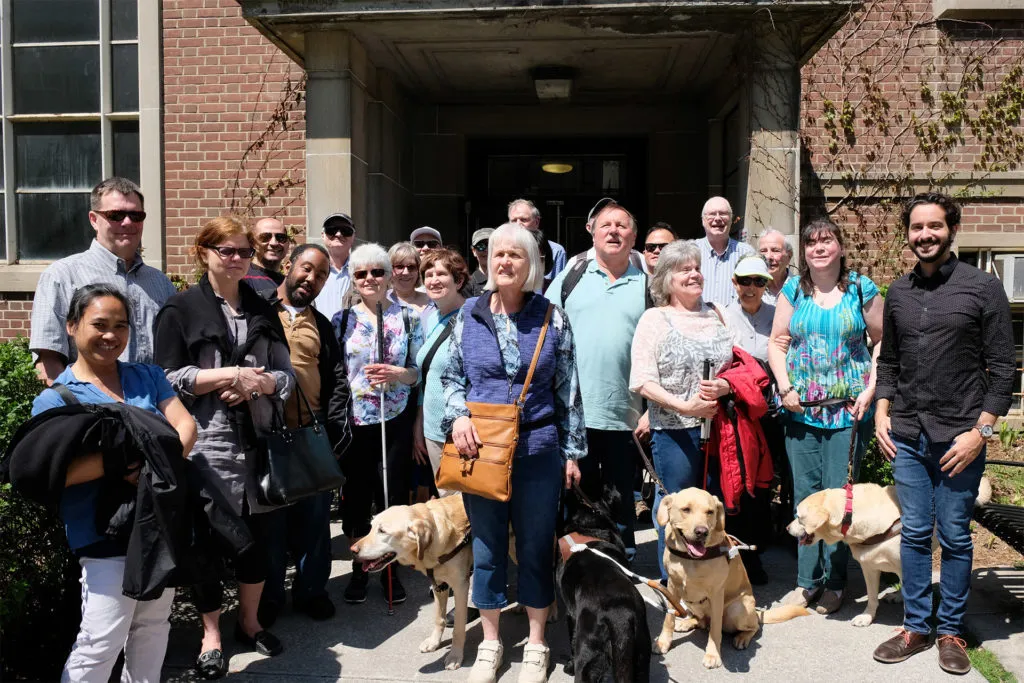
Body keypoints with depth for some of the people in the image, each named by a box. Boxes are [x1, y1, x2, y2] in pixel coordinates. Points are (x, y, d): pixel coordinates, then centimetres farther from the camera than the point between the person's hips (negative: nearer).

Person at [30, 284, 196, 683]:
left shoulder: (147, 377, 9)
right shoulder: (55, 399, -4)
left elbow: (185, 425, -2)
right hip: (106, 534, -5)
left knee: (153, 626, 17)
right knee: (101, 641, -2)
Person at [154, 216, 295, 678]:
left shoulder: (263, 310, 14)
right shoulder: (181, 309, 1)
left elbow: (286, 374, 9)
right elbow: (169, 378, -8)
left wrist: (255, 384, -12)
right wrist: (233, 374, -14)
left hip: (258, 439, 4)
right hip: (206, 441, -4)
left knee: (258, 532, 10)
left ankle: (249, 621, 29)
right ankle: (211, 636, 18)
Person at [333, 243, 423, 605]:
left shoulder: (408, 317, 2)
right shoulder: (342, 319, 3)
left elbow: (419, 371, 4)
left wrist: (397, 374, -16)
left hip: (395, 422, 0)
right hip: (353, 423, 1)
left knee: (393, 497, 4)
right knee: (355, 498, 7)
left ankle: (390, 569, 22)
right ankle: (359, 569, 26)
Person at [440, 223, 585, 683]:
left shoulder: (552, 319, -1)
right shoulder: (468, 315, 1)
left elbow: (567, 389, 2)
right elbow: (451, 377, 9)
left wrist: (573, 451, 2)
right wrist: (457, 416, -10)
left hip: (537, 450, -1)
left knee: (536, 545, 10)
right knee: (486, 545, 12)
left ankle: (536, 645, 28)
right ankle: (490, 643, 29)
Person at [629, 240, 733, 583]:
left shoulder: (716, 314, 11)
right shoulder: (654, 319, -1)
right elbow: (643, 382, -9)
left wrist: (725, 386, -10)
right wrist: (685, 406, -20)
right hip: (675, 429, -4)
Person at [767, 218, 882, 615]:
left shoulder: (862, 290, 1)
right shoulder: (793, 290, 7)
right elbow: (776, 342, 9)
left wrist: (870, 390, -7)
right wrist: (785, 388, -2)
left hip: (849, 410, -2)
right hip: (802, 410, 2)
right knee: (805, 494, 6)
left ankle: (834, 583, 15)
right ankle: (807, 580, 19)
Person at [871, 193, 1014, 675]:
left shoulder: (983, 287, -4)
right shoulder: (898, 292, 9)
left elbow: (1002, 367, -5)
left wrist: (981, 431, -11)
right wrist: (882, 413, 6)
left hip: (959, 437, -3)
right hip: (906, 436, 4)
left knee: (955, 537, 6)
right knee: (914, 534, 10)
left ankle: (950, 632, 21)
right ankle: (915, 627, 22)